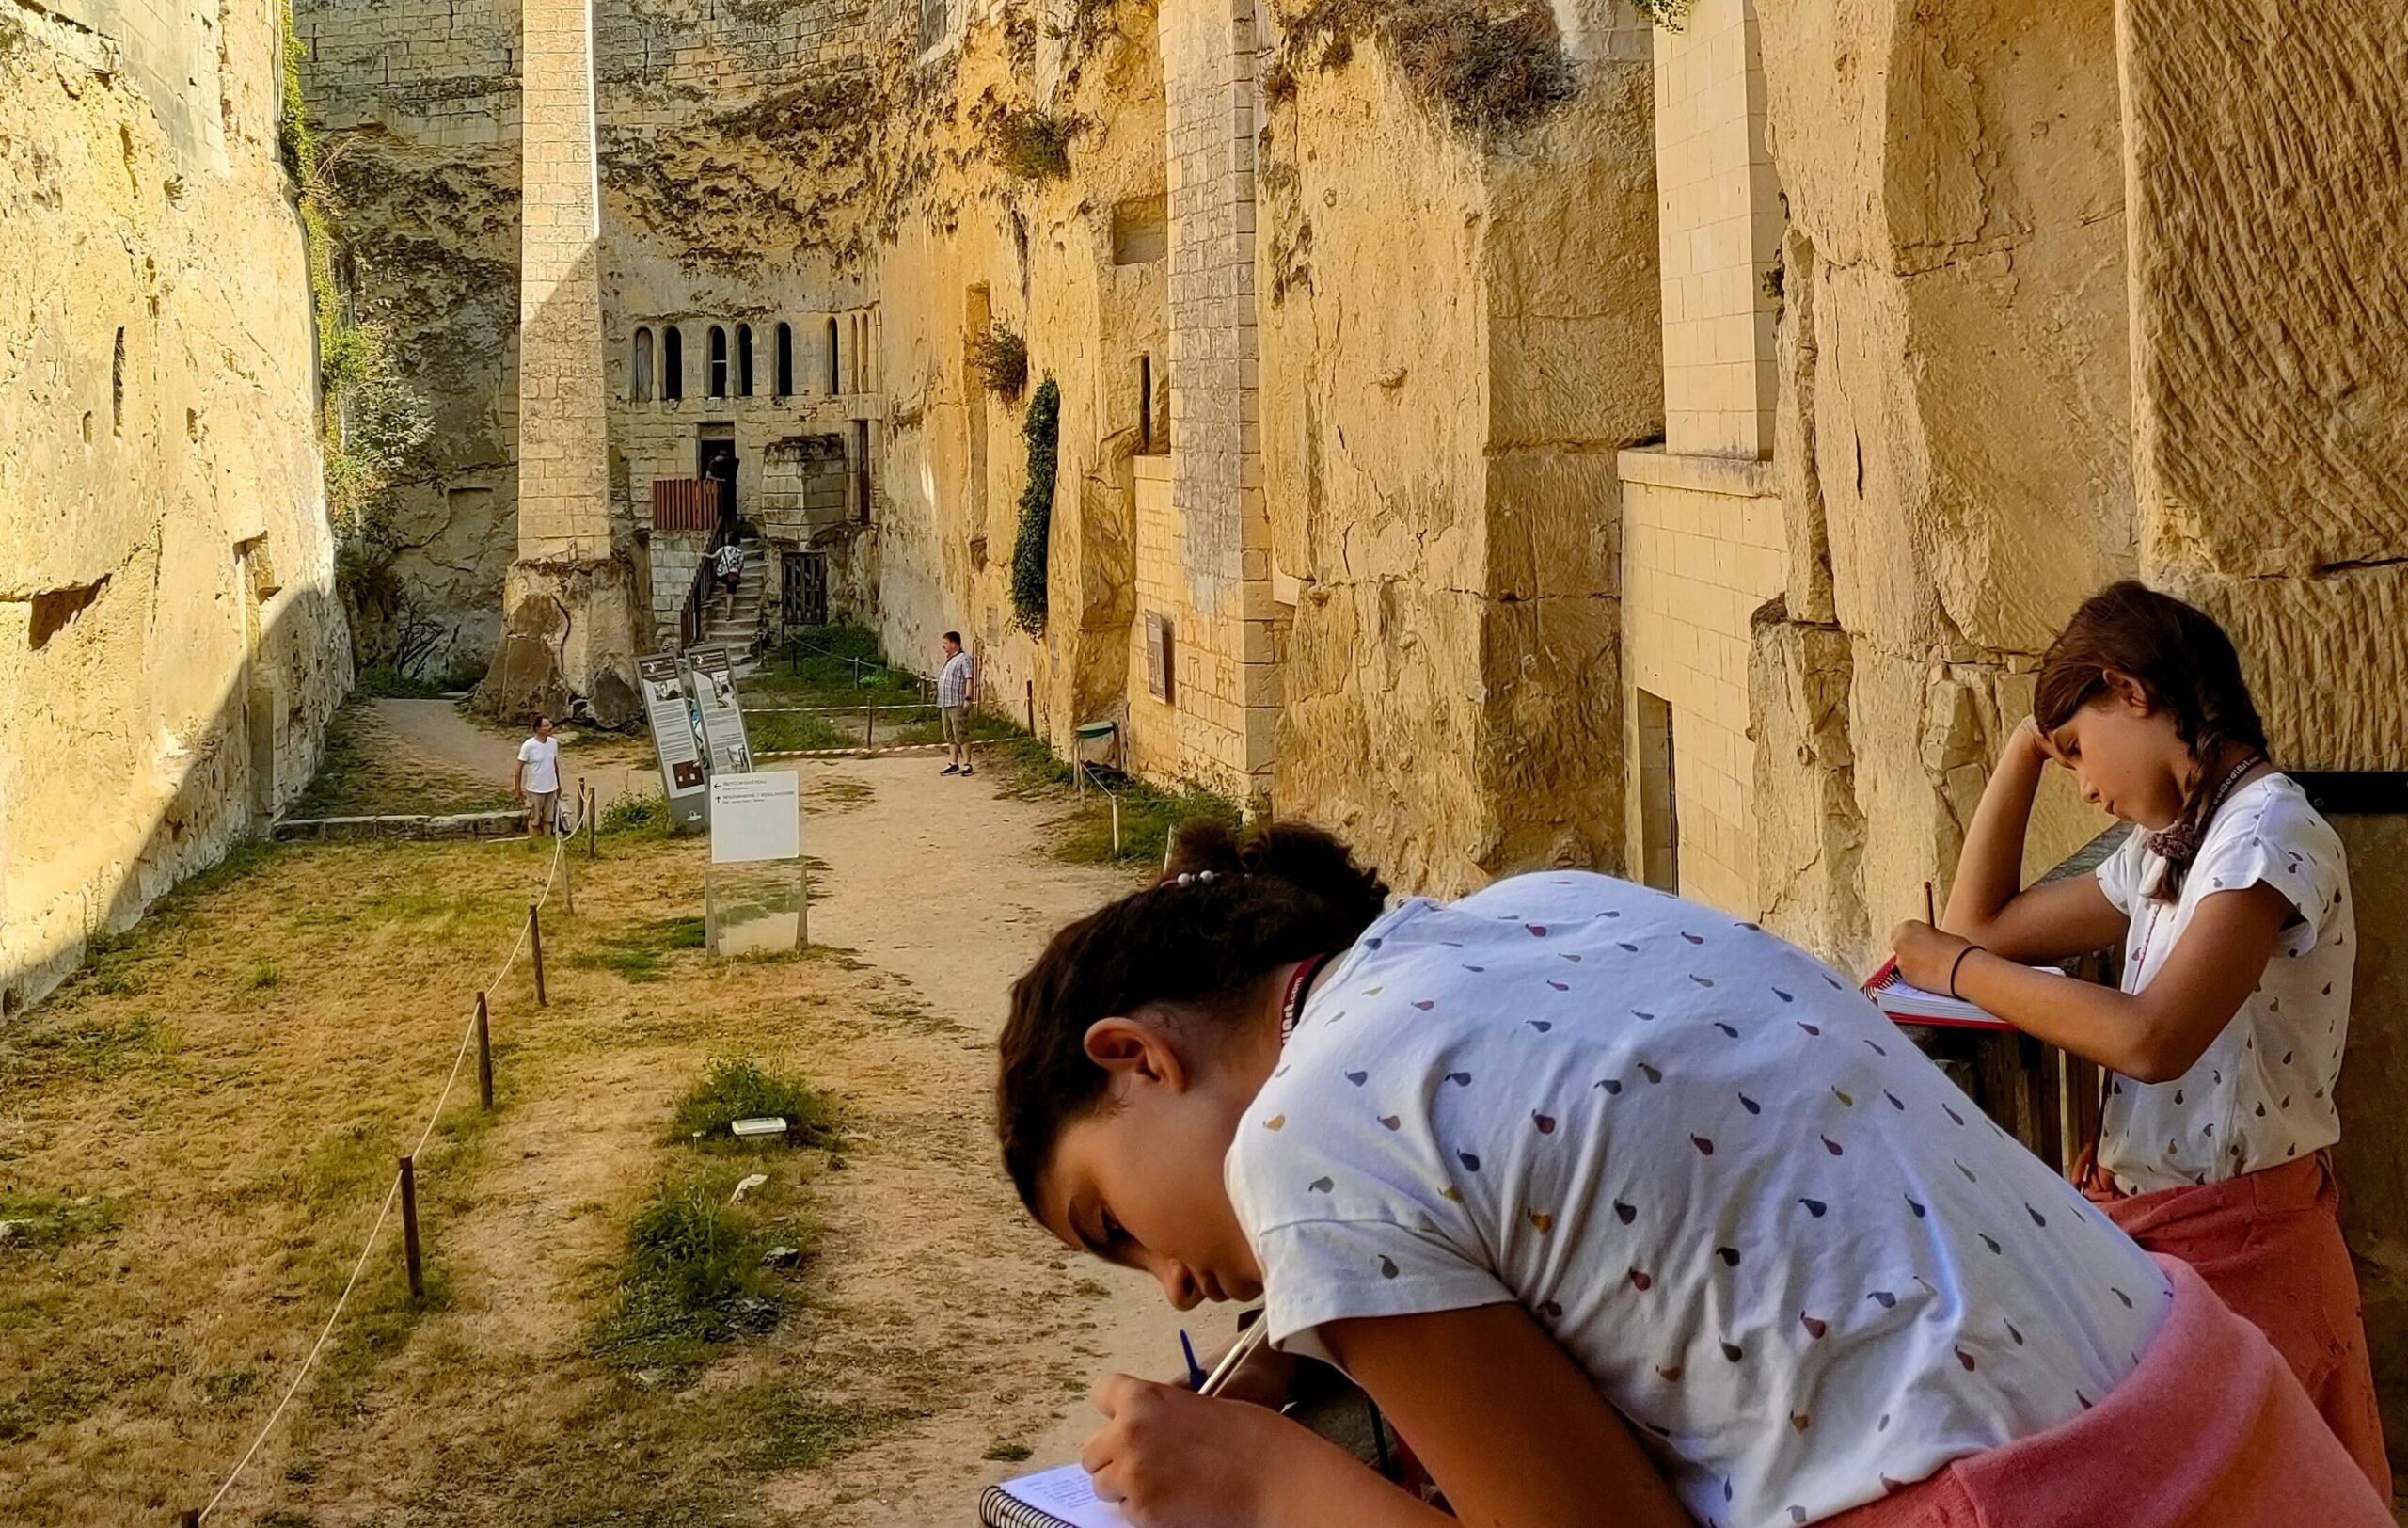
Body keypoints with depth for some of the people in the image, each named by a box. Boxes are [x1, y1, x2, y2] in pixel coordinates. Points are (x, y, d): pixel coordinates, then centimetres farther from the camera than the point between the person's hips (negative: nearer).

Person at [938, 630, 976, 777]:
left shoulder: (964, 659, -10)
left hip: (958, 704, -10)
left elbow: (969, 679, -17)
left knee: (961, 734, -9)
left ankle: (966, 765, -6)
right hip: (945, 704, 10)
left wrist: (968, 698, -24)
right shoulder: (949, 660, 20)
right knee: (950, 736, 11)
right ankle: (953, 764, 16)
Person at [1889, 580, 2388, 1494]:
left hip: (2237, 1240, -8)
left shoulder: (2270, 831, -15)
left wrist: (1959, 971, -13)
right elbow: (1981, 923, 19)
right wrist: (2028, 742, 14)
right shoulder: (2164, 852, 13)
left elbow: (2150, 1039, -25)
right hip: (2146, 1230, 8)